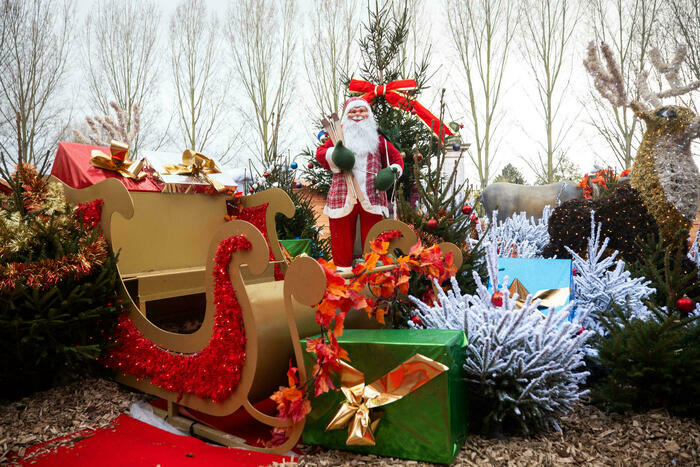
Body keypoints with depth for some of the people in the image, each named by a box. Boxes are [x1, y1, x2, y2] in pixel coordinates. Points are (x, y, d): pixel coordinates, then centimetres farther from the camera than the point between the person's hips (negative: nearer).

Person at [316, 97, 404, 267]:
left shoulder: (377, 138, 13)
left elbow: (395, 156, 17)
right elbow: (320, 152, 7)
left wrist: (395, 169, -4)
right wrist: (333, 154, -13)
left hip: (371, 195, 1)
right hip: (343, 194, 0)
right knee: (342, 233, 3)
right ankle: (342, 267, 16)